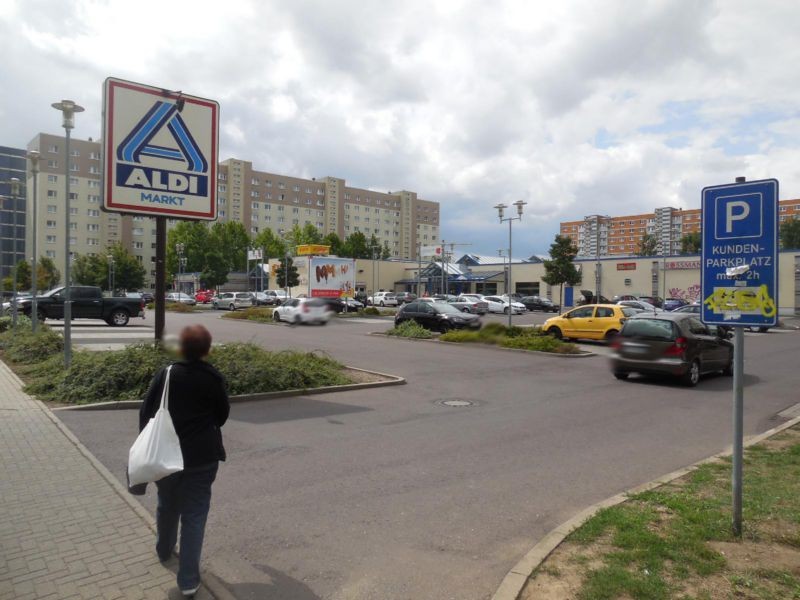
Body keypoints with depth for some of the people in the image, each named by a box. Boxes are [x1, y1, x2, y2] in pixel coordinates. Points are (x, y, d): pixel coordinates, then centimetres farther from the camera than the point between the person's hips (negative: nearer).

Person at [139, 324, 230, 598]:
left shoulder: (165, 374, -7)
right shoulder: (214, 379, -10)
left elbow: (146, 413, -3)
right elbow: (222, 416, 3)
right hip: (202, 457, -2)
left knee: (167, 505, 25)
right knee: (194, 514, 6)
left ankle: (164, 550, 49)